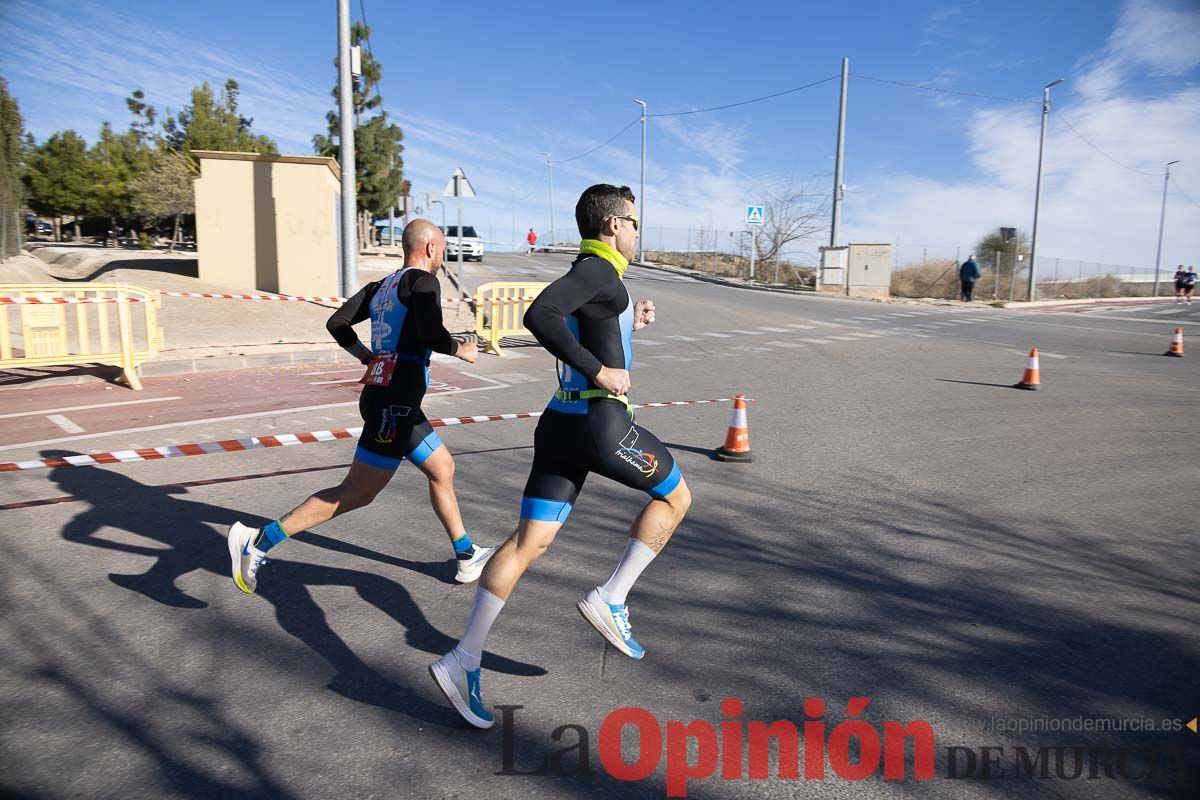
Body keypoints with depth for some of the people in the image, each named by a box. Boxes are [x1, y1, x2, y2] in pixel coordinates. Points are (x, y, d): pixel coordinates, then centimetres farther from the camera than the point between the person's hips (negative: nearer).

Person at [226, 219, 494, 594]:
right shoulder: (422, 281, -8)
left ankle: (468, 557, 28)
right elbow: (431, 334, -23)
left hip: (380, 392, 10)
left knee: (442, 470, 18)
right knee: (356, 494, -5)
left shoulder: (382, 285, 15)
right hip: (395, 404, -10)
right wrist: (461, 350, -4)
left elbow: (337, 323, 13)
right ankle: (259, 540, -1)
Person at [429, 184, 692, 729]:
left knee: (530, 541, 5)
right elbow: (539, 315, -25)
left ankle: (465, 659, 5)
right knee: (675, 496, 13)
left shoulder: (586, 275, 21)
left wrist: (629, 324, 24)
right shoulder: (599, 270, -8)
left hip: (561, 420, 9)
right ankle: (610, 600, 10)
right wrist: (598, 370, -21)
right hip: (599, 422, -9)